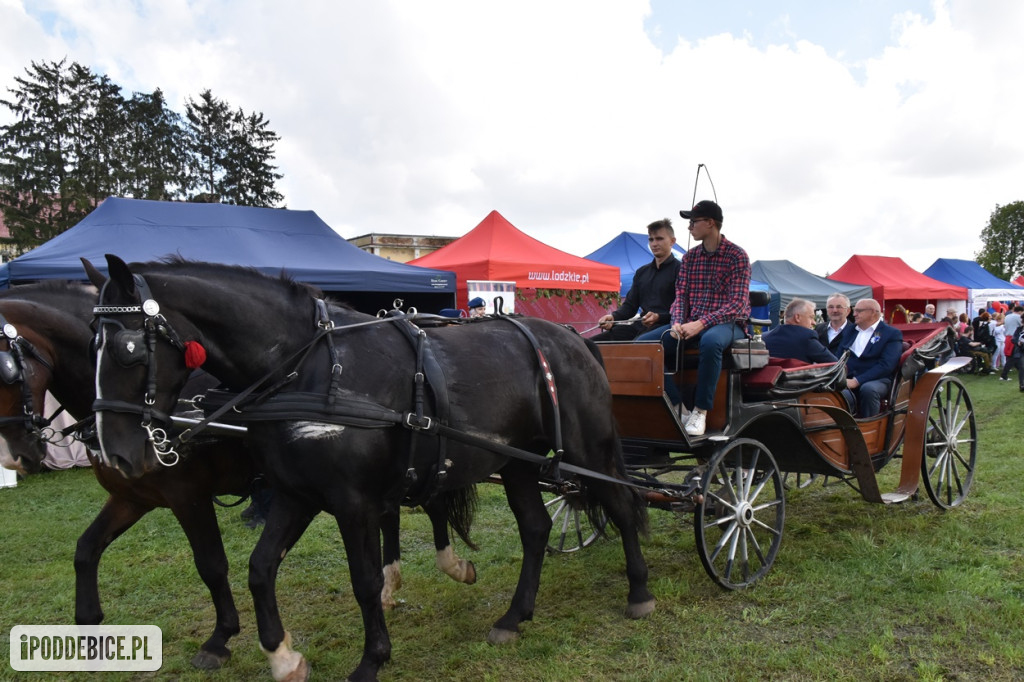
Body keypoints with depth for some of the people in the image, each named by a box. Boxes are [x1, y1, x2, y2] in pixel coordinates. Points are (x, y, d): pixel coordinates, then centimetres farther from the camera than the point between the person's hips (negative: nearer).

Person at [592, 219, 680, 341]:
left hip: (665, 326, -7)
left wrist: (659, 317, -22)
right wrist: (613, 317, 0)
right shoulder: (641, 272, 25)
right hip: (641, 326, 7)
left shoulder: (680, 269, 3)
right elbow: (630, 305, 21)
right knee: (590, 343, -12)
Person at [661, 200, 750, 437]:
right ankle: (675, 405, -12)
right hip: (692, 325, 5)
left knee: (710, 341, -40)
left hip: (728, 323, -5)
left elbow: (737, 303, -13)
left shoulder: (737, 256, -5)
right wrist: (678, 323, -15)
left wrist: (701, 324, -25)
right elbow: (681, 295, 8)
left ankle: (700, 410, -26)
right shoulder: (689, 257, 11)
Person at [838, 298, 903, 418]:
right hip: (847, 378, 4)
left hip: (877, 380, -4)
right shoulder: (849, 330, 21)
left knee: (868, 389, -38)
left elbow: (886, 365, -10)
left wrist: (857, 381, -20)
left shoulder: (892, 334, 3)